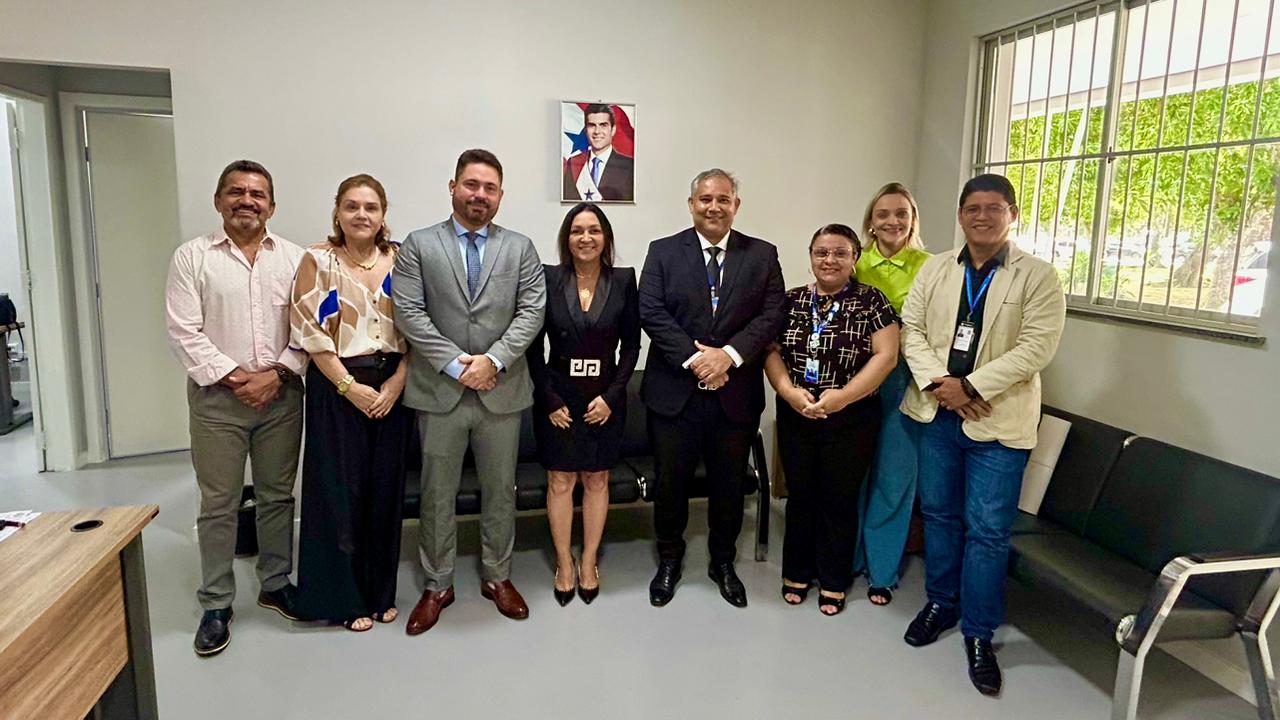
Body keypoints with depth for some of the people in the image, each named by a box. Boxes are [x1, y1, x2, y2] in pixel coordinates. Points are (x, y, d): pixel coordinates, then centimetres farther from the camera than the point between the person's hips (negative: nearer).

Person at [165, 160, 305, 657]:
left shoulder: (293, 258, 5)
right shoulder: (192, 257, 1)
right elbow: (184, 332, -6)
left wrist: (278, 373, -11)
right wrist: (232, 377, -13)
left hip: (281, 395, 2)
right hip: (217, 397, -2)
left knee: (277, 496, 12)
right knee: (218, 504, 6)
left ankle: (276, 584, 28)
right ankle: (215, 604, 18)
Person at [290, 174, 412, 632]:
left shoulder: (399, 260, 5)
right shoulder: (318, 260, -2)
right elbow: (311, 333, -8)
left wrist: (396, 382, -8)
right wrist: (350, 387, -12)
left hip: (391, 387, 3)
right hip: (337, 387, -2)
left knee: (385, 490, 8)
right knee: (340, 491, 2)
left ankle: (380, 591, 24)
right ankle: (345, 598, 18)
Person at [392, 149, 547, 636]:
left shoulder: (520, 248, 7)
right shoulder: (419, 245, 3)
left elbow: (532, 310, -2)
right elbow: (408, 312, -6)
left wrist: (492, 359, -14)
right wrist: (456, 364, -14)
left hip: (502, 391, 1)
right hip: (439, 391, -1)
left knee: (500, 490, 12)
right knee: (437, 494, 9)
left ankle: (497, 576, 30)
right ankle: (437, 585, 25)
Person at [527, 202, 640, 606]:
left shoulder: (623, 281, -2)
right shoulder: (548, 279, -4)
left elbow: (631, 345, 0)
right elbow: (534, 347, -3)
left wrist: (611, 396, -8)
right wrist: (550, 400, -8)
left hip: (605, 398, 1)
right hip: (558, 397, -1)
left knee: (597, 481, 10)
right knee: (560, 482, 7)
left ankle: (589, 564, 25)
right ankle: (564, 564, 23)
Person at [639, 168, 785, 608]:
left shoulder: (762, 255, 5)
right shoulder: (663, 252, 2)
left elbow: (772, 315, -4)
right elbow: (651, 313, -8)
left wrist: (729, 354, -17)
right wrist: (694, 357, -17)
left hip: (736, 395, 1)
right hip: (674, 392, -1)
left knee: (729, 485, 13)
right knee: (670, 482, 10)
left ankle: (723, 562, 34)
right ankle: (669, 560, 32)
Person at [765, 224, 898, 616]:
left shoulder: (871, 300, -3)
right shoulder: (791, 300, 5)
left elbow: (885, 355, -10)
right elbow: (771, 350, 2)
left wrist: (840, 397, -18)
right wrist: (789, 390, -16)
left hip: (851, 419, -2)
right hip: (795, 417, 3)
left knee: (839, 499, 8)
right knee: (800, 495, 13)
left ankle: (834, 581, 25)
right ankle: (797, 572, 30)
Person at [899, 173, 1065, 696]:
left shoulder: (1037, 276, -4)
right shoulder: (935, 269, 8)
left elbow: (1037, 346, -13)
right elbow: (911, 329, 3)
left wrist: (970, 386, -19)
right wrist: (937, 382, -14)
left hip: (998, 420, -4)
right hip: (936, 413, 4)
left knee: (988, 530, 0)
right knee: (939, 513, 15)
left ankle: (979, 633, 15)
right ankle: (940, 603, 34)